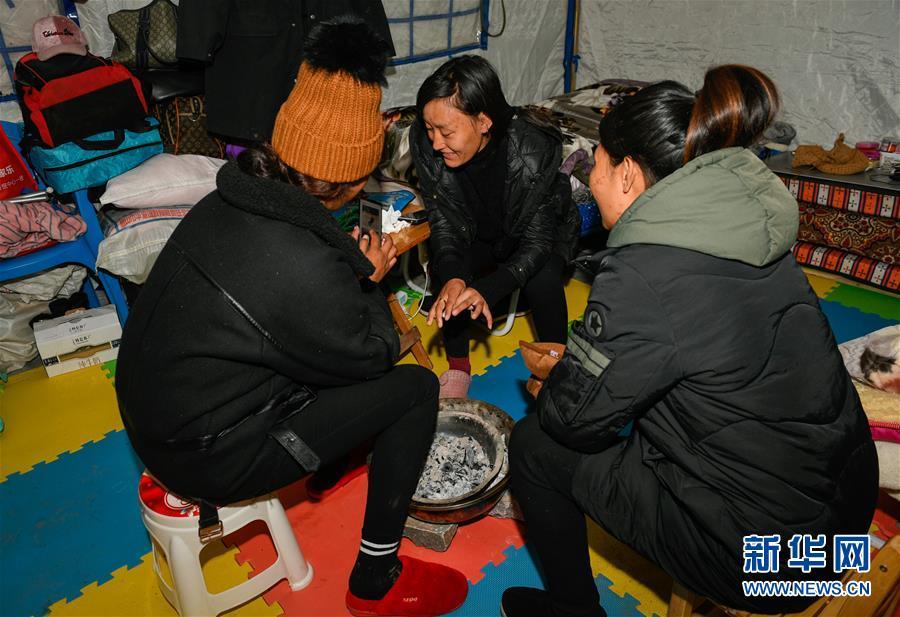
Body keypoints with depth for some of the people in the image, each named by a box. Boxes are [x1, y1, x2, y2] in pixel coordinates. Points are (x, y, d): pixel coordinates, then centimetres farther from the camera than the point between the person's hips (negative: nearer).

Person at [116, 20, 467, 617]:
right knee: (416, 388, -6)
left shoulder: (230, 199, -5)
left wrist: (353, 265, -2)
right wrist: (368, 281, 0)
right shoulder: (306, 268, -31)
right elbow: (373, 354, -15)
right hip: (206, 455, -8)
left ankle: (340, 453, 35)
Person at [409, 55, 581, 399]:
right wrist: (452, 277, -38)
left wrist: (487, 289, -45)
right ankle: (458, 368, -4)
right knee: (448, 272, -25)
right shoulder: (424, 142, -25)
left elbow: (536, 241, -29)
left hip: (542, 233, -2)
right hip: (476, 237, 3)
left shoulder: (535, 150, -35)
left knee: (542, 280, -31)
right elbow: (443, 222, -17)